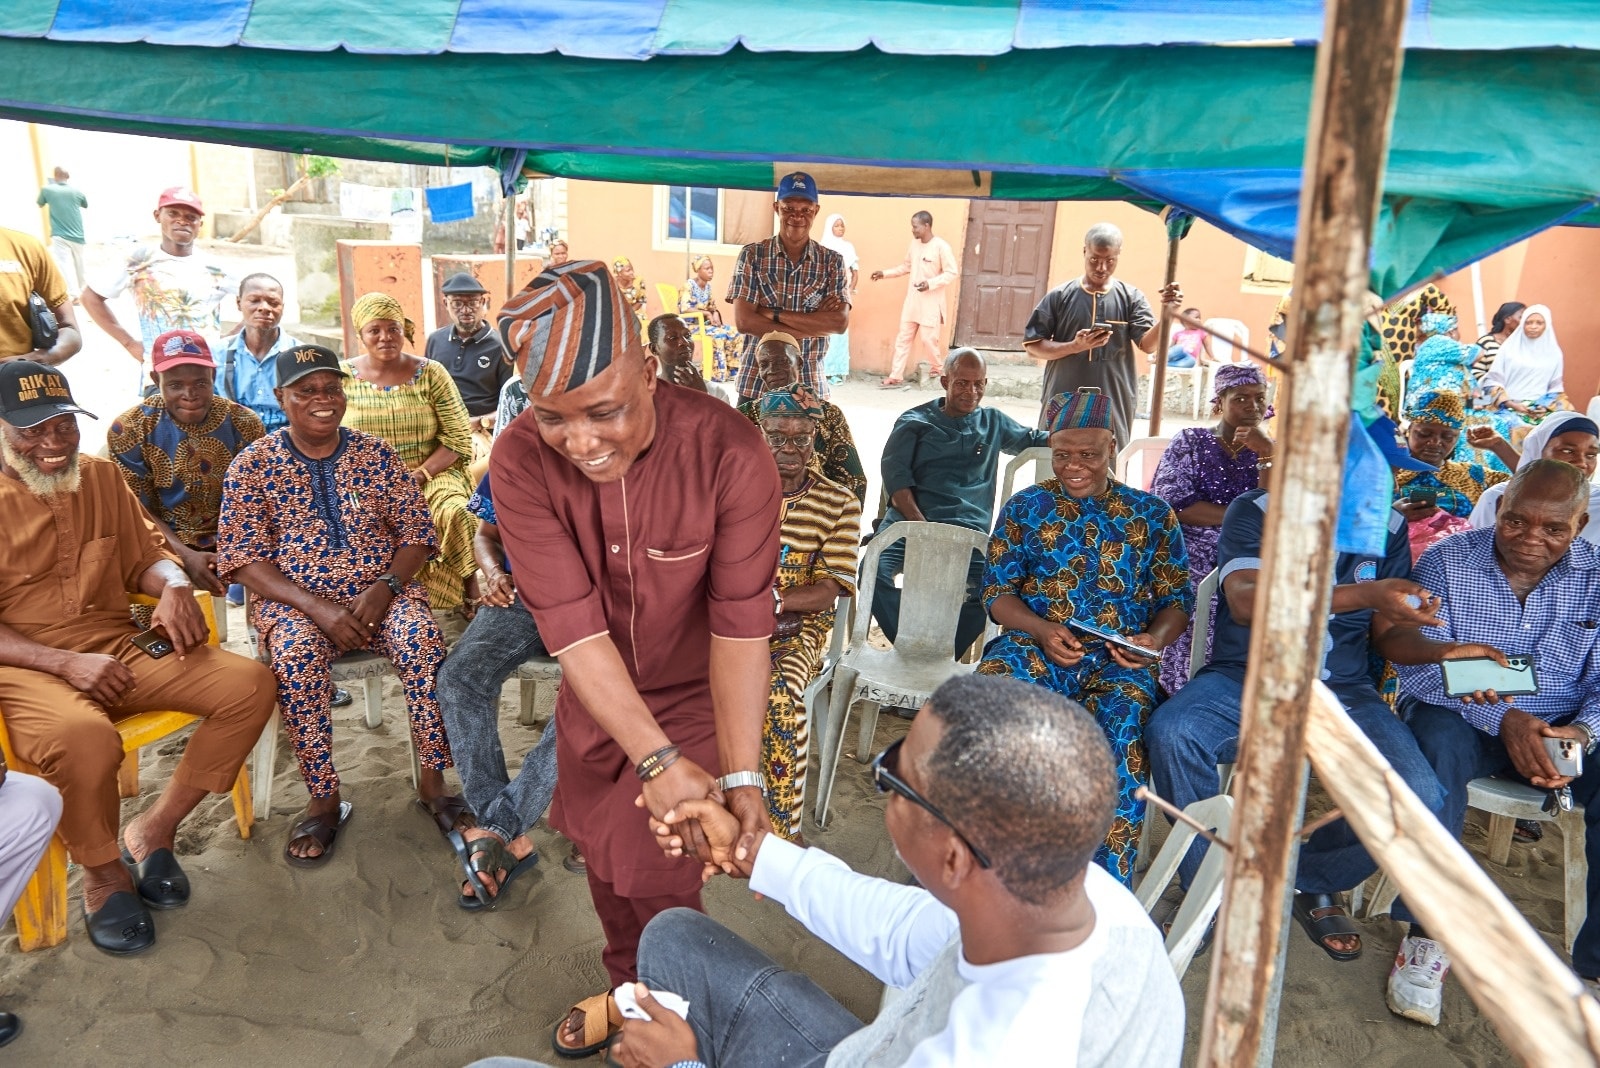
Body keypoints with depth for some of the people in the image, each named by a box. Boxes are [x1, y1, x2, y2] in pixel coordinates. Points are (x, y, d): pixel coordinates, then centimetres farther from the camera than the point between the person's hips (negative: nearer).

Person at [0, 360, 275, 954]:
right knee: (85, 737, -38)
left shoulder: (101, 477, 11)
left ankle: (154, 829, -2)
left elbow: (143, 556, 19)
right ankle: (104, 874, -7)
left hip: (120, 648, 6)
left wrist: (173, 585, -5)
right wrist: (66, 662, -21)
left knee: (250, 684, -14)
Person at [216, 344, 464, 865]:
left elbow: (415, 532, 5)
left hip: (382, 593, 1)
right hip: (294, 601, -1)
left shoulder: (376, 454, 6)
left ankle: (432, 782, -16)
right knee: (296, 657, -33)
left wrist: (385, 587, -15)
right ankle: (324, 800, -17)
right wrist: (316, 608, -19)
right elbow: (243, 559, -5)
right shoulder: (252, 465, 1)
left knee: (422, 640, -29)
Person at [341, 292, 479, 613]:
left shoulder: (430, 373, 3)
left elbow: (458, 437, -2)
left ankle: (471, 601, -16)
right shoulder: (343, 377, 5)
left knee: (454, 512, -31)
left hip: (432, 475, 0)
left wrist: (416, 476, -14)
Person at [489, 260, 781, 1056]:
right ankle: (628, 985, 50)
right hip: (593, 694, 3)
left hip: (696, 695, -3)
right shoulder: (520, 462, -24)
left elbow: (740, 624, -28)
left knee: (653, 873, -1)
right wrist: (656, 758, -35)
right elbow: (572, 627, -28)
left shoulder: (728, 453, -29)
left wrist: (741, 776, -35)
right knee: (600, 845, 20)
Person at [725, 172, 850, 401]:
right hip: (755, 386, -1)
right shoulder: (752, 255, 0)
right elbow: (743, 321, -10)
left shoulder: (832, 261, 4)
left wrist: (774, 314, -14)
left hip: (810, 388, 1)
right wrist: (816, 325, -12)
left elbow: (840, 323, -9)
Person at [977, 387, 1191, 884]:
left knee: (1122, 731, -33)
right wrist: (1042, 631, -13)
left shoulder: (1151, 513, 13)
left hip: (1118, 660, 0)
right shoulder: (1025, 506, 12)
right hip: (1033, 644, 0)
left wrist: (1154, 639, -11)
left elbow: (1177, 598, 12)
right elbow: (997, 590, 7)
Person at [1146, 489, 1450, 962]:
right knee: (1171, 731, -32)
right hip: (1243, 678, -3)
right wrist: (1365, 593, -32)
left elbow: (1389, 634, 11)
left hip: (1342, 691, 3)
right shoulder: (1254, 511, -6)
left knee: (1417, 797, -22)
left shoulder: (1388, 527, 7)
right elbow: (1246, 602, -24)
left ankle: (1311, 879, 8)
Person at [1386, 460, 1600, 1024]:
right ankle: (1427, 932, -23)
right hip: (1460, 715, -2)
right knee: (1438, 745, -36)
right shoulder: (1446, 562, -4)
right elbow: (1418, 667, -12)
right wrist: (1502, 719, -26)